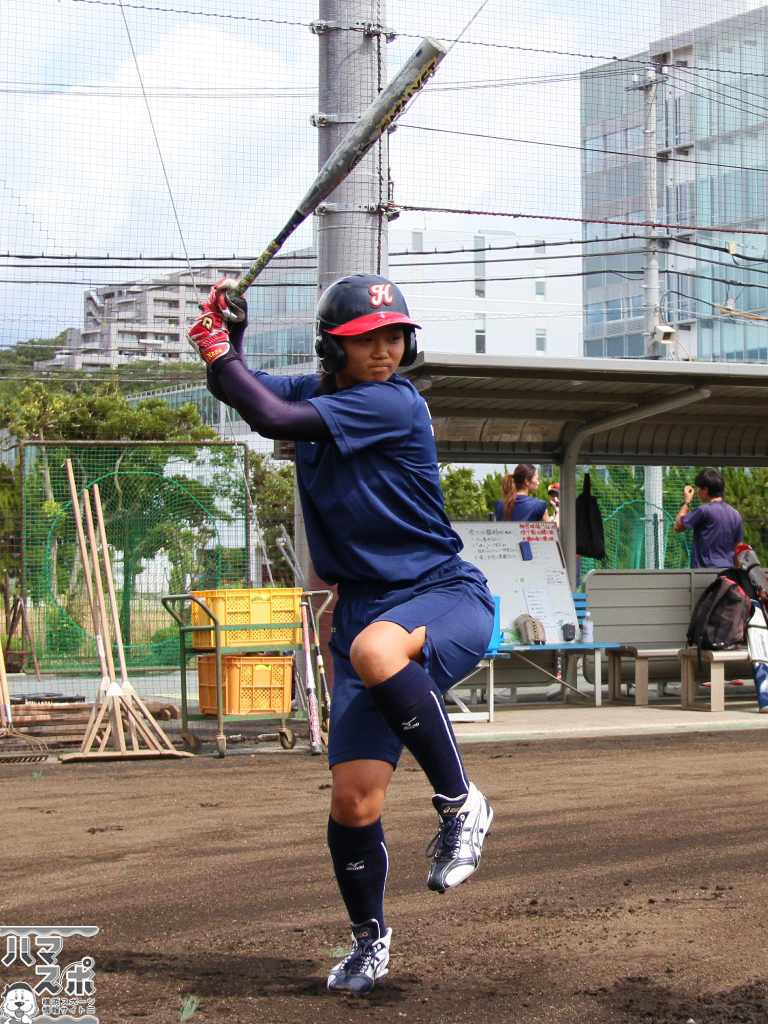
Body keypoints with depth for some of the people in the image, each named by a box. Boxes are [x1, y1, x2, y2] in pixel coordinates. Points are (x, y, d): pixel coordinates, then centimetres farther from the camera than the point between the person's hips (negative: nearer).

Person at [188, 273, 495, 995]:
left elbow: (272, 418, -21)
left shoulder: (394, 404, -15)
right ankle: (369, 939, 24)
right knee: (353, 799, -2)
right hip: (364, 608, 6)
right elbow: (237, 388, 20)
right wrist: (225, 339, 0)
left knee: (374, 648, -42)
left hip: (446, 599, -6)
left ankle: (460, 806, -24)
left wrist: (219, 350, -9)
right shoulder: (317, 392, 8)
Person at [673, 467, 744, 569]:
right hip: (728, 571, 7)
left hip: (706, 569, -7)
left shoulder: (704, 511, -11)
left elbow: (678, 527, -3)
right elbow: (738, 548, 13)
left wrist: (686, 502, 7)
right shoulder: (735, 514, 9)